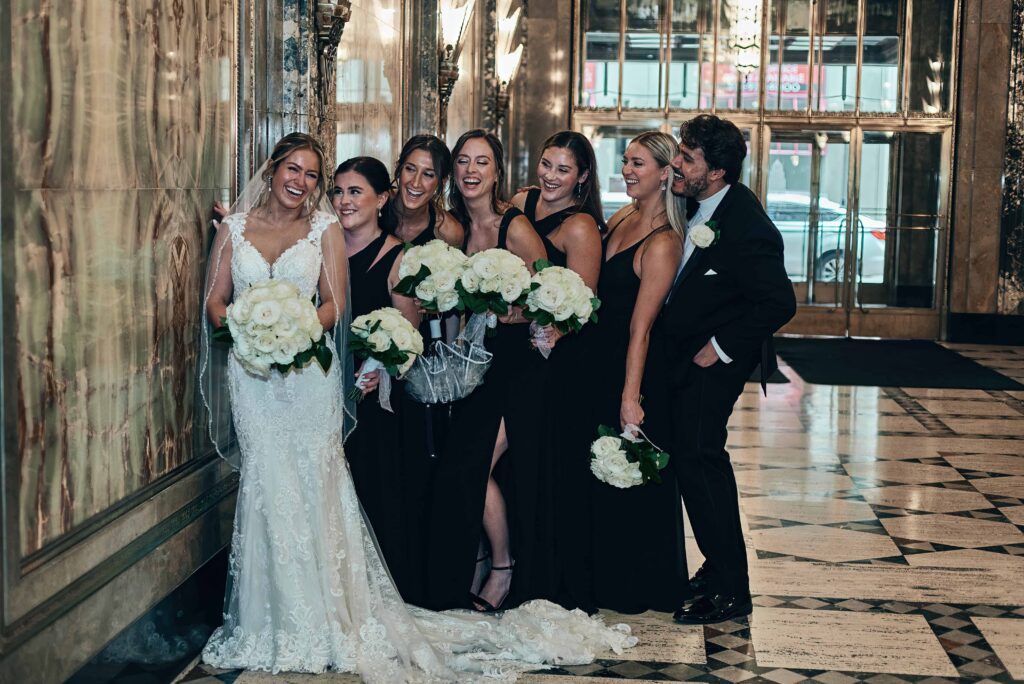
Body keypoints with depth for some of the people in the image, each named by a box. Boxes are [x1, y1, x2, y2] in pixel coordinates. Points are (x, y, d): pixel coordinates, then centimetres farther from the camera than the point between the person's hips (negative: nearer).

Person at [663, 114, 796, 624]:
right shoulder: (701, 205, 2)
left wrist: (721, 349, -19)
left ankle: (729, 591, 2)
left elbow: (779, 303, -26)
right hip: (687, 353, 9)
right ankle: (721, 568, 32)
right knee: (702, 456, 17)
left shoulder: (745, 225, -25)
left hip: (713, 361, -9)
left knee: (696, 457, -9)